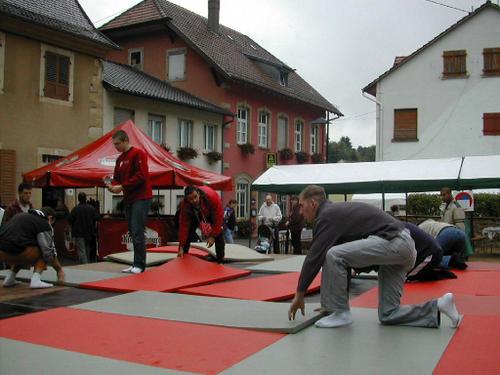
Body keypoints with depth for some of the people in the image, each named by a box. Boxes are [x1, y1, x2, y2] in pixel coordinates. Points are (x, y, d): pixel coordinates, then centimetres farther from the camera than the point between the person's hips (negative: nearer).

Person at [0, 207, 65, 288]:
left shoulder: (22, 215, 27)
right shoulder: (44, 224, 4)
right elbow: (49, 251, 3)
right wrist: (60, 270, 17)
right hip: (15, 252, -8)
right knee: (43, 252, 15)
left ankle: (9, 278, 20)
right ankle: (35, 280, -1)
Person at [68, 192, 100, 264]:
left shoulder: (75, 209, -12)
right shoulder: (91, 208, -3)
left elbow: (69, 220, -10)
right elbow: (98, 218, -4)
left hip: (79, 234, -4)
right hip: (89, 233, 4)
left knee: (81, 251, -7)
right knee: (87, 250, 18)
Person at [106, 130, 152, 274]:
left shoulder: (138, 154, -9)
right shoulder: (120, 159, 16)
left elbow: (141, 176, -18)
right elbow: (117, 178, 18)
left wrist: (121, 187, -17)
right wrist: (112, 185, -5)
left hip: (141, 198, -8)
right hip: (128, 199, 8)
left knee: (137, 232, -11)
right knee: (133, 232, 8)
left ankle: (139, 265, -5)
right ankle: (136, 264, 13)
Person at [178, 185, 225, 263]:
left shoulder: (212, 197, -44)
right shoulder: (184, 205, -35)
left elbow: (218, 218, -34)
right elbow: (184, 225, -28)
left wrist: (213, 236, -32)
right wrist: (181, 247, -28)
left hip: (212, 213, -2)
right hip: (195, 215, 2)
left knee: (218, 235, -17)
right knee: (187, 232, -7)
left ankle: (220, 261, -8)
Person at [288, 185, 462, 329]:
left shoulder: (327, 216, -7)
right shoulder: (336, 211, 22)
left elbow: (314, 257, -10)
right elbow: (346, 257, 27)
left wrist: (299, 295, 0)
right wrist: (331, 300, 28)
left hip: (393, 242, -10)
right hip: (405, 246, 10)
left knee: (333, 255, -17)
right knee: (388, 315, 10)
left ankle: (341, 313, -6)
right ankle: (438, 306, 5)